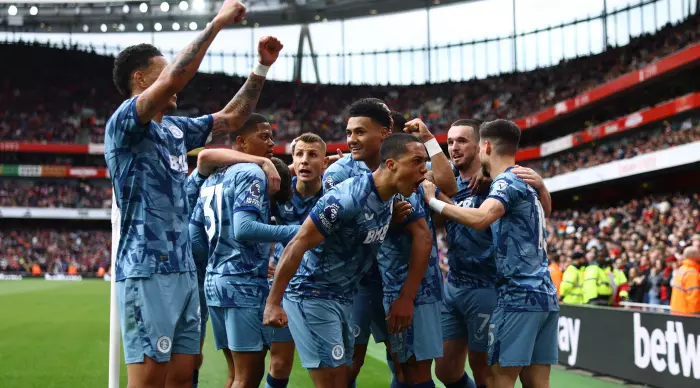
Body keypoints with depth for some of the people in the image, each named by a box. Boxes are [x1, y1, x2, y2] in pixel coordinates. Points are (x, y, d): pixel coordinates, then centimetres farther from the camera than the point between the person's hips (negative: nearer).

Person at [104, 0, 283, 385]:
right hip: (147, 272, -9)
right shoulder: (124, 122, -8)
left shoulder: (175, 129, 16)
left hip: (184, 270, 9)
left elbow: (231, 118, 27)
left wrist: (262, 67, 18)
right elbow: (175, 79, -23)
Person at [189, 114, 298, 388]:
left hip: (215, 281, 9)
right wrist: (297, 232, -22)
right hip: (244, 283, -9)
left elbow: (194, 237, 17)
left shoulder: (212, 179, 18)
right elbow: (243, 229, -23)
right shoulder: (251, 173, -9)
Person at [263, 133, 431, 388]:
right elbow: (297, 246, -24)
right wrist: (273, 303, -24)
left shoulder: (390, 198, 1)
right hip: (312, 295, -9)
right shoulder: (347, 198, -25)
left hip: (344, 298, 9)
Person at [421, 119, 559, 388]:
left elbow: (479, 219, -27)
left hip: (518, 295, -9)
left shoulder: (507, 181, -9)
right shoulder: (524, 181, 19)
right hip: (545, 294, 9)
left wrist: (433, 200, -17)